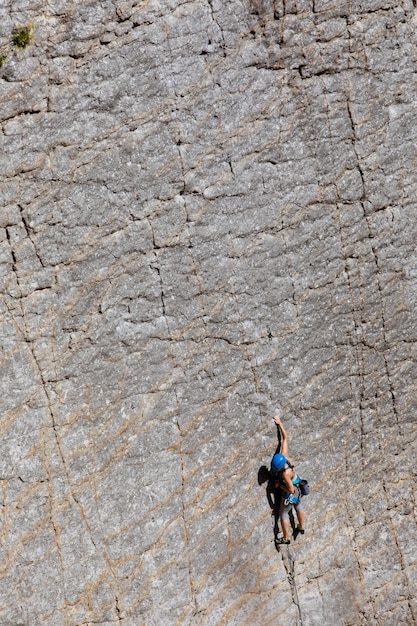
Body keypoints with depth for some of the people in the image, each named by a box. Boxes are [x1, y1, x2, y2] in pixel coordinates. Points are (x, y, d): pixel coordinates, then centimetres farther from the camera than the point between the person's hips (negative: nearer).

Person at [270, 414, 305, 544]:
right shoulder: (284, 455, -25)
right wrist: (279, 423, -14)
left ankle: (286, 538, 27)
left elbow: (291, 490, -32)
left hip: (290, 494, -8)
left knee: (283, 514, 12)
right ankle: (301, 528, 52)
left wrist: (279, 485, -21)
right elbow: (285, 438, -16)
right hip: (298, 490, 8)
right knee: (298, 507, 29)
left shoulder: (286, 473, -40)